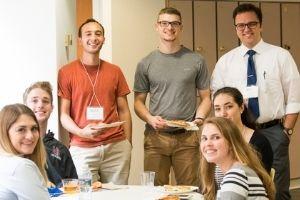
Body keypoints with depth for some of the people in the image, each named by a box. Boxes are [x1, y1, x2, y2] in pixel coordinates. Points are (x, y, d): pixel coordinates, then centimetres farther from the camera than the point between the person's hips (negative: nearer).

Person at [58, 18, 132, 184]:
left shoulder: (114, 71, 12)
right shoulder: (66, 72, 2)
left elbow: (124, 111, 15)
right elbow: (63, 114, 0)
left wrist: (128, 145, 7)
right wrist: (81, 132, -17)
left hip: (117, 147, 3)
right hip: (82, 148, -2)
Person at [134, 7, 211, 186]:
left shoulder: (196, 61, 5)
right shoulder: (146, 64, 7)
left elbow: (206, 97, 9)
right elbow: (139, 101, 10)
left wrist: (199, 117, -9)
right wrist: (150, 118, -10)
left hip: (187, 137, 0)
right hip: (155, 137, 1)